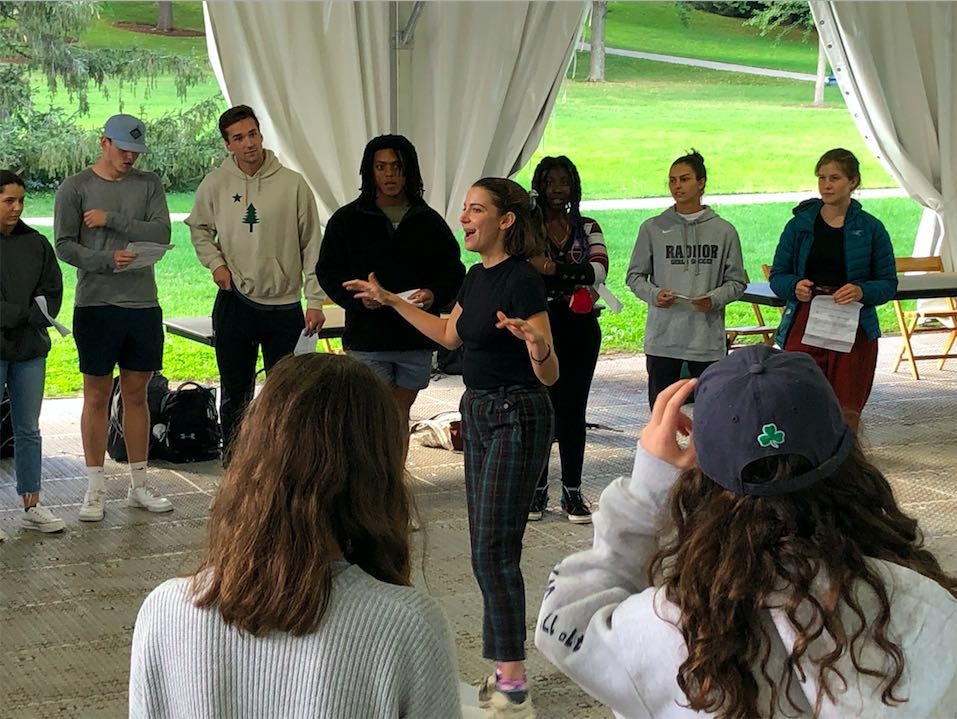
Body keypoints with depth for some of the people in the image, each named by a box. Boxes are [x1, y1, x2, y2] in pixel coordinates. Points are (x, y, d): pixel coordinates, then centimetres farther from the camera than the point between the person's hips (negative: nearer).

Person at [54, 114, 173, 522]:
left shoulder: (149, 184, 8)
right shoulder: (76, 188, 1)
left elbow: (162, 234, -4)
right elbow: (64, 246, -5)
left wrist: (112, 219, -11)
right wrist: (108, 259, -19)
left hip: (143, 304, 3)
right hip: (95, 304, -3)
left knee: (136, 395, 9)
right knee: (97, 396, 3)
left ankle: (139, 484, 17)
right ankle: (95, 487, 10)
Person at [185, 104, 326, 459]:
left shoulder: (293, 184, -5)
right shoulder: (215, 184, 0)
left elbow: (312, 246, -2)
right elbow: (198, 229, 16)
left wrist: (315, 301, -6)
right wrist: (215, 262, -2)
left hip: (284, 305, -1)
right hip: (234, 303, 1)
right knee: (234, 395, 10)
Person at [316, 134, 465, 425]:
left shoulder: (430, 221, 8)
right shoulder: (347, 219, 3)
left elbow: (453, 269, 9)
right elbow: (328, 271, 1)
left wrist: (434, 294, -14)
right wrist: (357, 297, -18)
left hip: (417, 338, 3)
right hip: (367, 338, -3)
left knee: (401, 415, 13)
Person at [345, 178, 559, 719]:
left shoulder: (523, 280, -18)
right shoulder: (478, 276, 8)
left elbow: (550, 375, -21)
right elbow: (449, 334, 26)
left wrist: (537, 344, -42)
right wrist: (390, 300, 29)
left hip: (517, 419, -9)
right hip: (479, 412, 9)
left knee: (495, 550, -8)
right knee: (487, 548, 11)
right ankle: (506, 672, 19)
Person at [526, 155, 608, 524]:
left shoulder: (588, 228, 8)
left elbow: (600, 270, -9)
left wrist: (551, 268, -23)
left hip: (580, 331, 2)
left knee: (573, 409, 6)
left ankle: (572, 492, 13)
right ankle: (537, 489, 12)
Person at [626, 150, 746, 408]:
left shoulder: (723, 231, 3)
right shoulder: (653, 228, 3)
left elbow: (737, 281, 5)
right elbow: (635, 275, 8)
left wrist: (715, 299, -14)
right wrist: (654, 294, -12)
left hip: (708, 338, 0)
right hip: (662, 337, 0)